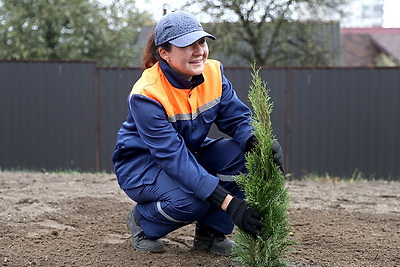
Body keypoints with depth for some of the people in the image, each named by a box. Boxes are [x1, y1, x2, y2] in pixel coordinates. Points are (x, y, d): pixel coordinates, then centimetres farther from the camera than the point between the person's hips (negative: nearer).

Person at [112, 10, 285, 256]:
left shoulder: (213, 72, -10)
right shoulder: (146, 95, -29)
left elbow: (237, 118, -9)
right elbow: (174, 158, -35)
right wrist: (228, 202, -43)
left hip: (191, 155, 6)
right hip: (141, 165, -6)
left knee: (244, 152, -20)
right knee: (191, 200, -35)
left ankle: (211, 233, -5)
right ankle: (142, 221, 0)